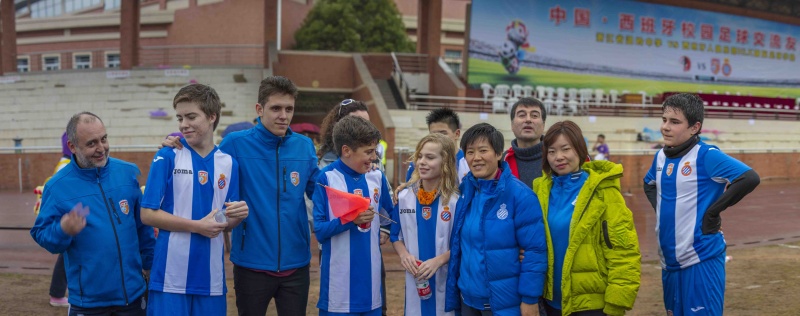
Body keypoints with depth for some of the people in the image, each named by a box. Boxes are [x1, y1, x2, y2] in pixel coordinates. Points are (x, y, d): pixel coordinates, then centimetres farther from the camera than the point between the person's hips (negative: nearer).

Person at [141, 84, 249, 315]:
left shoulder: (228, 163, 7)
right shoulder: (167, 158, -4)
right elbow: (148, 214, -7)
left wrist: (239, 215, -9)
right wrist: (197, 226, -13)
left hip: (211, 277, 4)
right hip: (171, 276, -3)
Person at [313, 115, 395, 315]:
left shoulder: (377, 177, 5)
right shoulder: (327, 178, -9)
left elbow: (390, 216, 19)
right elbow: (320, 231, -10)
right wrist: (349, 220, -22)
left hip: (370, 275, 4)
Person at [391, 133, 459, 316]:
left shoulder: (456, 200, -9)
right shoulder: (404, 198, 3)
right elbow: (396, 236, 13)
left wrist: (438, 260, -19)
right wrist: (404, 255, -7)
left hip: (447, 282, -3)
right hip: (415, 282, 3)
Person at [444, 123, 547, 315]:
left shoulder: (520, 195, -13)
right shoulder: (464, 191, 3)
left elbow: (534, 250, -14)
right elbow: (458, 244, 10)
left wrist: (530, 298, -16)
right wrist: (453, 293, 8)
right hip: (468, 299, 5)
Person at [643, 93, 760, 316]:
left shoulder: (706, 156, -13)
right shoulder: (661, 156, 8)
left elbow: (750, 179, -22)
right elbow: (649, 184, 28)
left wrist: (712, 212, -18)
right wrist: (660, 208, 9)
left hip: (701, 260, -7)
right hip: (669, 262, 7)